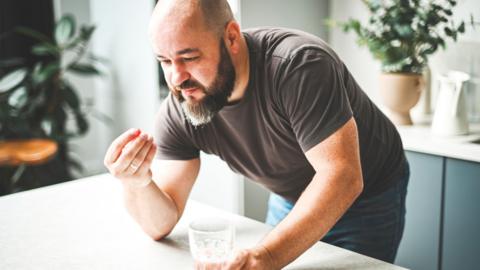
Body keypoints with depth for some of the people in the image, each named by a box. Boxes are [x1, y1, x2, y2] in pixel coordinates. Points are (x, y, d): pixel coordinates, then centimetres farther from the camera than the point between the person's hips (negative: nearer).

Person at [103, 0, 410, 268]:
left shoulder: (297, 64, -35)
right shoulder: (177, 113, -19)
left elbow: (341, 176, -39)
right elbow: (161, 225, -16)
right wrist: (137, 183, -38)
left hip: (366, 195, -4)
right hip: (289, 201, 4)